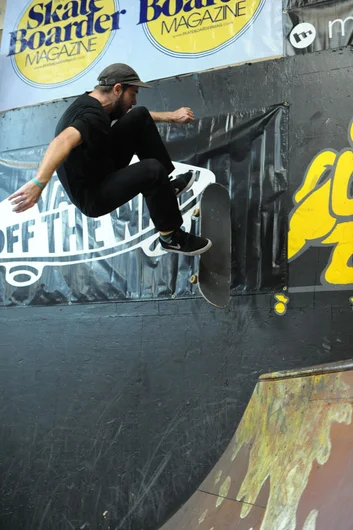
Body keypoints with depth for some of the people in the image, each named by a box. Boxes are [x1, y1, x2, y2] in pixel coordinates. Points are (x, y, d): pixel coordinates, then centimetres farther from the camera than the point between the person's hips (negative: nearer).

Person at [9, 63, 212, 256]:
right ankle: (171, 236, -10)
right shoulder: (92, 116, -28)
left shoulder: (92, 103, 2)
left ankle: (167, 184, 12)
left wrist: (172, 116, 18)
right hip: (91, 196, -10)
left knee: (140, 118, 3)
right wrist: (38, 183, -64)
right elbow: (63, 141, -50)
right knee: (152, 170, -32)